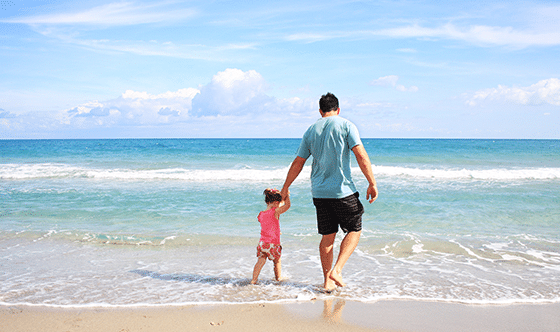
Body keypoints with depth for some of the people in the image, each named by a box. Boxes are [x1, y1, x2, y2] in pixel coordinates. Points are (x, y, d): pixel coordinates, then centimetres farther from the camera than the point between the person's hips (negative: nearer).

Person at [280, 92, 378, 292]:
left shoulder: (311, 131, 9)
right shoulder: (346, 126, -3)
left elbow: (297, 163, 13)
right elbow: (361, 156, -11)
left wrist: (285, 188, 22)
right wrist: (372, 183, -7)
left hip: (319, 192, 4)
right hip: (343, 190, -4)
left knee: (328, 236, 12)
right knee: (354, 230, 11)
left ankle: (328, 281, 16)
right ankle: (336, 270, -3)